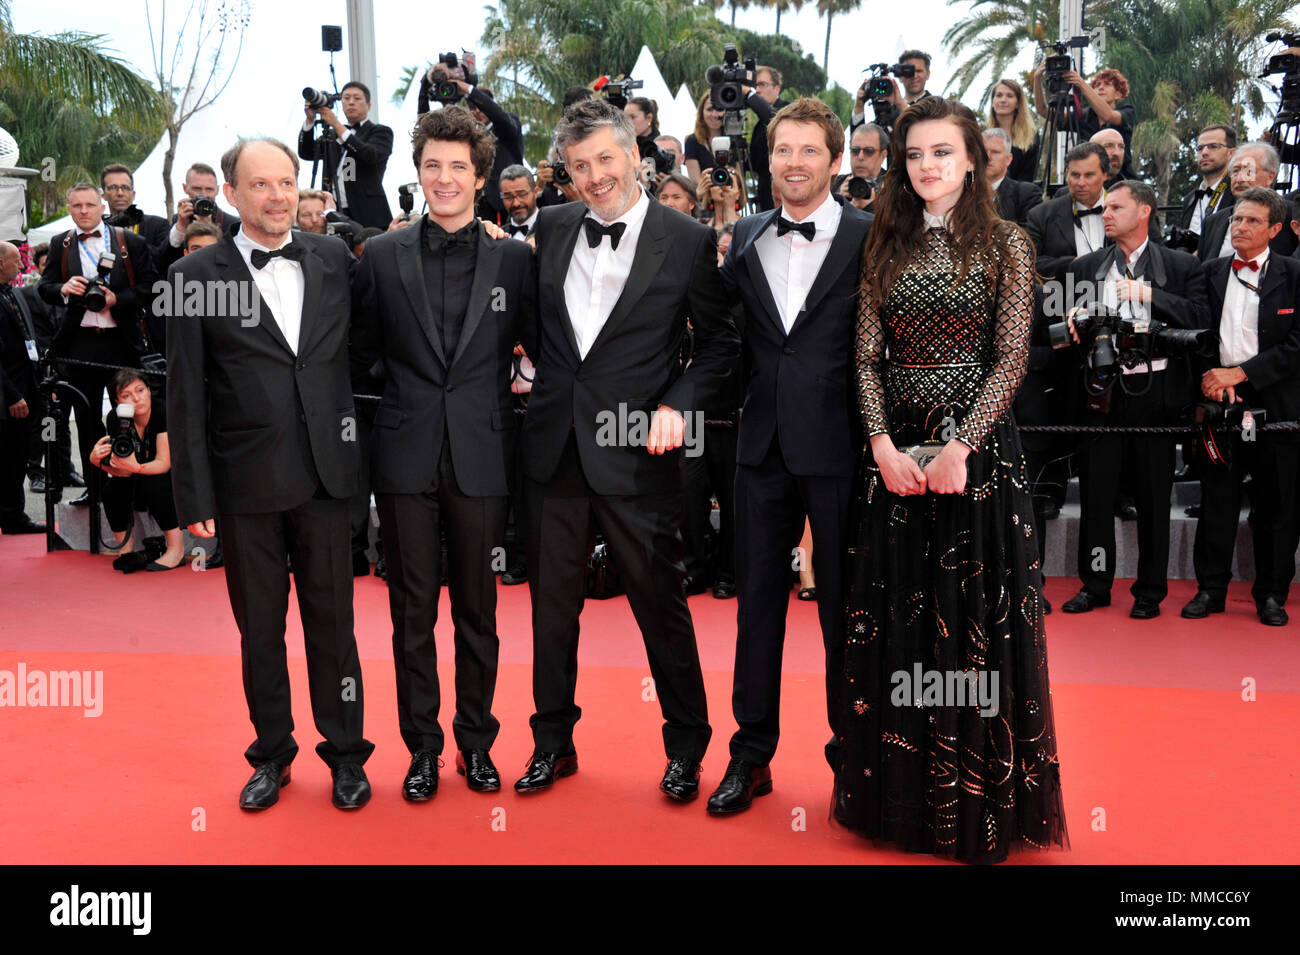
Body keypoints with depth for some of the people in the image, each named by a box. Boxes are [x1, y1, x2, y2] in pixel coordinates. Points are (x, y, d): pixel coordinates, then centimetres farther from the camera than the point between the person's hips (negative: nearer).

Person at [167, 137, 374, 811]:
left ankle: (345, 753, 25)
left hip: (323, 475, 1)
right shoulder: (195, 276, -1)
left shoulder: (335, 259, 5)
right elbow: (185, 396, -2)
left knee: (332, 621, 9)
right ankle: (271, 754, 30)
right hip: (244, 482, -1)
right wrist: (194, 496, -5)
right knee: (259, 626, 12)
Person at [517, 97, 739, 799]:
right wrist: (541, 375, 5)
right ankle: (553, 741, 30)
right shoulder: (551, 227, 7)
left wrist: (679, 405, -11)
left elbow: (720, 341, 1)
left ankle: (685, 747, 25)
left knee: (660, 603, 5)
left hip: (635, 452, -4)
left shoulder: (688, 240, -4)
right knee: (552, 603, 13)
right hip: (553, 445, 4)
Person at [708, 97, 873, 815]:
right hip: (764, 445, 4)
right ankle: (752, 755, 24)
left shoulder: (870, 237, -4)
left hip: (839, 446, -3)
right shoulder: (747, 237, 9)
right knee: (757, 603, 11)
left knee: (845, 607, 7)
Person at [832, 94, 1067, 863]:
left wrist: (959, 447, -16)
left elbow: (1011, 361, -5)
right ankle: (901, 796, 19)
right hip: (895, 449, 3)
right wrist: (884, 444, -9)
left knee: (977, 613, 1)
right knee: (896, 618, 6)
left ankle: (980, 803, 15)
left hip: (979, 446, -3)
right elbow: (868, 358, 5)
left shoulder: (1006, 246, 2)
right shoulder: (885, 247, 11)